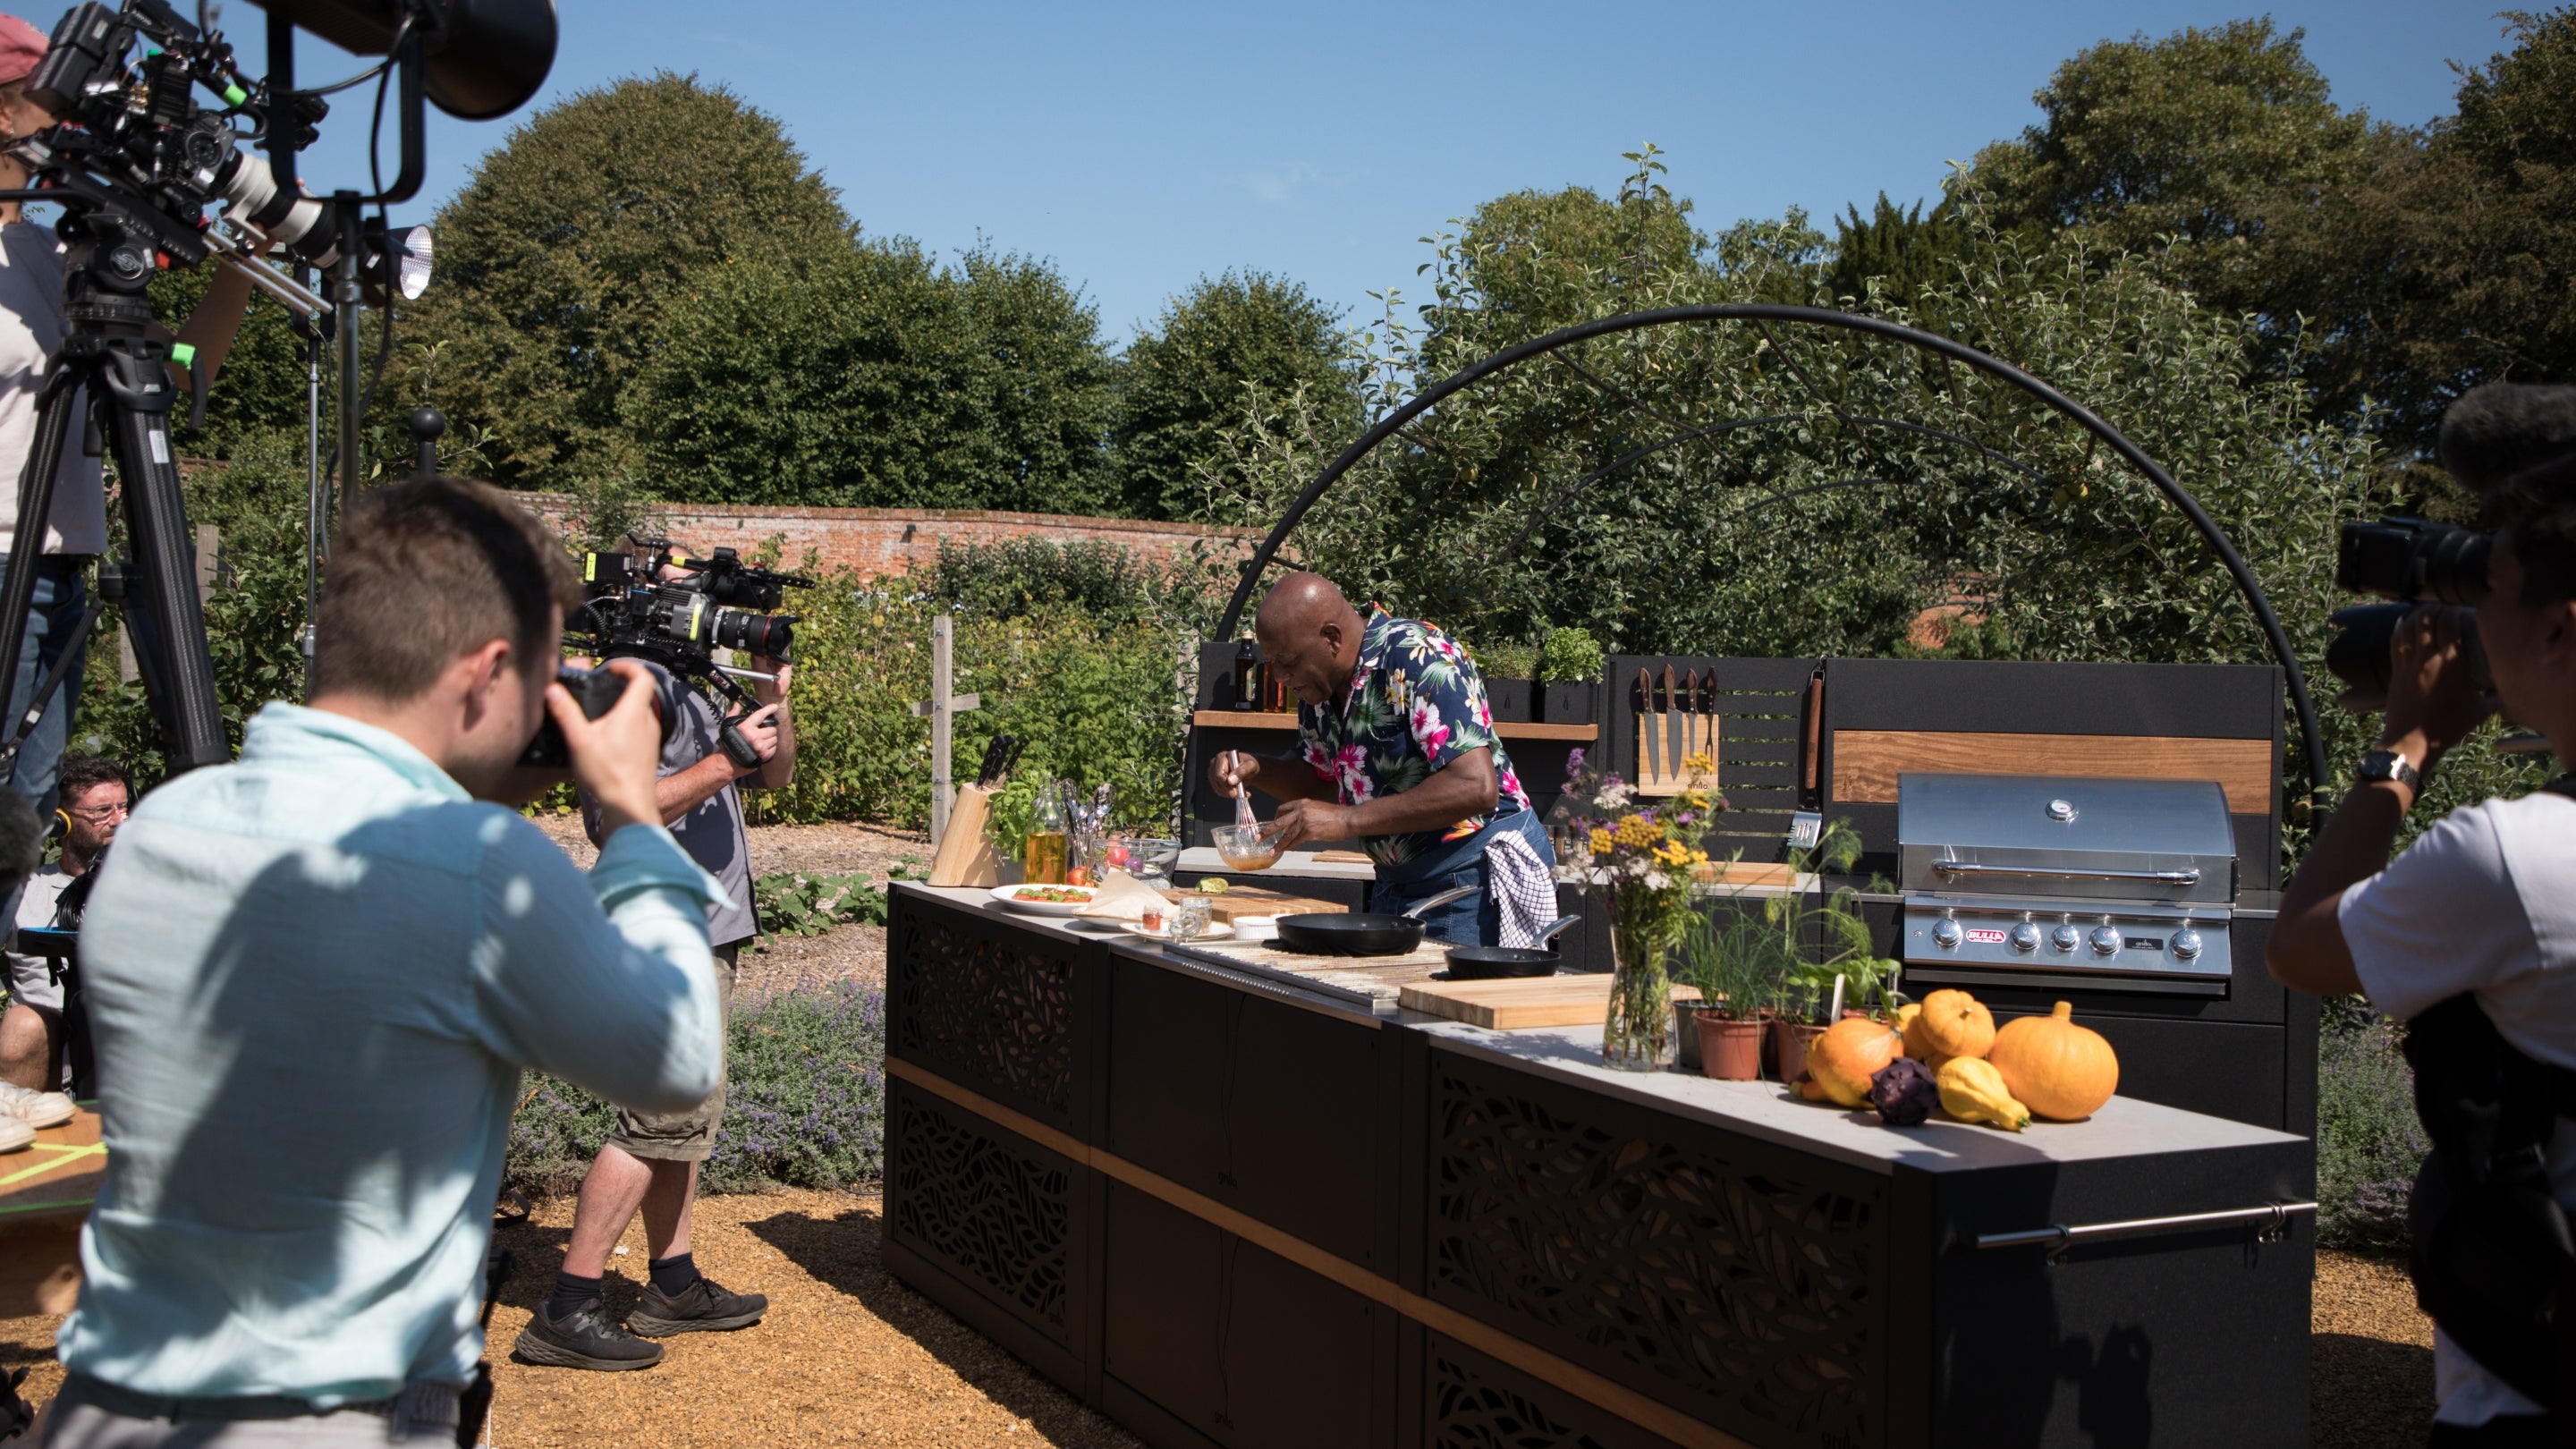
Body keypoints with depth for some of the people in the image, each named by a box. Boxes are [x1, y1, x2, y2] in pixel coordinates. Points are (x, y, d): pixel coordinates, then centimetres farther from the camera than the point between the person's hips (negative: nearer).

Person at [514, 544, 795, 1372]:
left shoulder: (694, 687, 18)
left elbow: (777, 776, 23)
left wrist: (773, 702, 7)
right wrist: (726, 760, -22)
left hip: (705, 931, 10)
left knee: (681, 1115, 14)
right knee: (672, 1113, -11)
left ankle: (672, 1286, 22)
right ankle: (567, 1312, -7)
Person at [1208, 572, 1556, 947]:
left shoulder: (1418, 661, -22)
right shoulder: (1321, 680, 3)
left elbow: (1476, 788, -30)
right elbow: (1320, 778, 19)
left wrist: (1347, 820, -30)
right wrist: (1254, 770, -3)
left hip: (1477, 876, -8)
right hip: (1398, 880, 8)